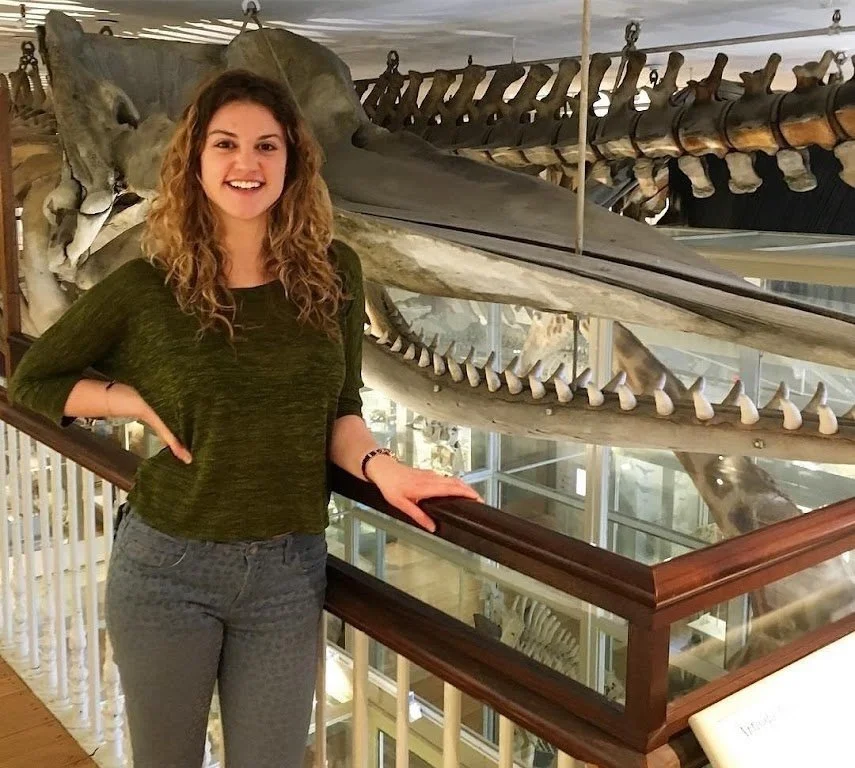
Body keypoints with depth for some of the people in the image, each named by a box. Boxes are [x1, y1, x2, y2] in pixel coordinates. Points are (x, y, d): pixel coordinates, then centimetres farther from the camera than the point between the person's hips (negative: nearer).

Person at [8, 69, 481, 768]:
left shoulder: (333, 273, -4)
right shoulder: (147, 286, -9)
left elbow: (339, 412, 1)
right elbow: (31, 380, 4)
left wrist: (379, 466, -18)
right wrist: (140, 401, -9)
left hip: (290, 573, 1)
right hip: (167, 569, -1)